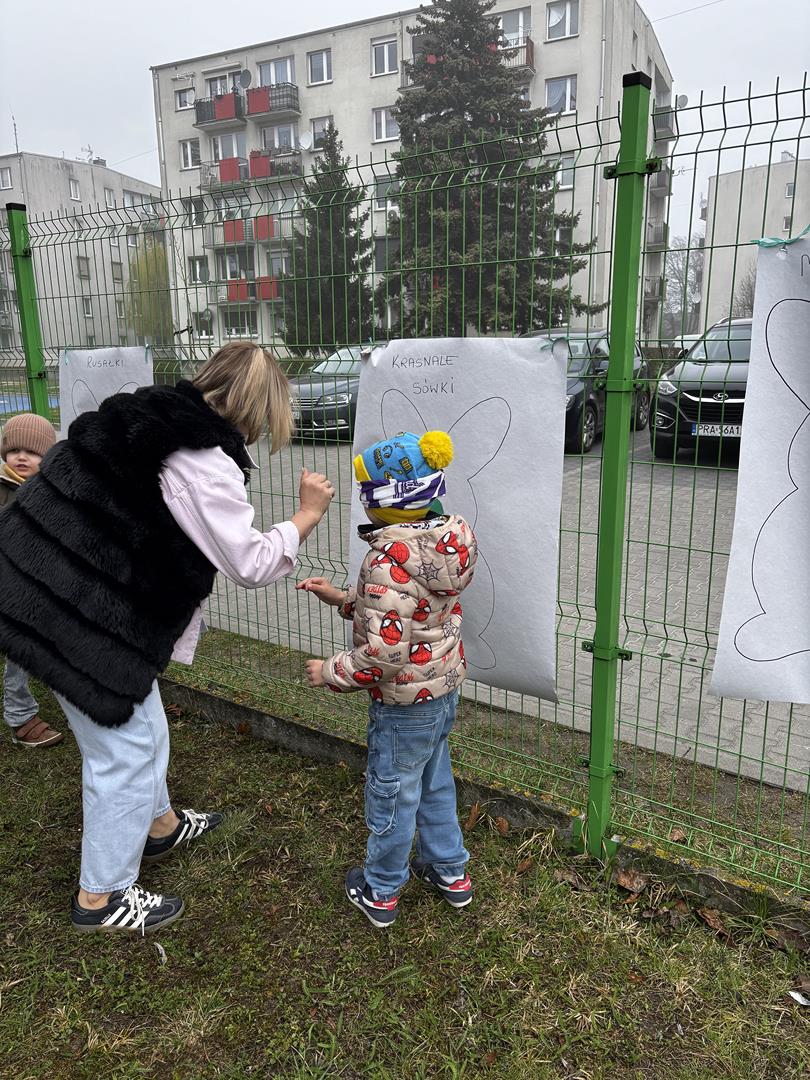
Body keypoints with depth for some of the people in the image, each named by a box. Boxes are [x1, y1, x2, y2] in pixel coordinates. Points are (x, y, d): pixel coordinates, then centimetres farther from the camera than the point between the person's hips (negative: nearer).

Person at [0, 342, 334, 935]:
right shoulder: (206, 464, -22)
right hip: (86, 622, -10)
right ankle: (102, 897, 24)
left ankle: (160, 825, 47)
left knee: (142, 723, 25)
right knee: (126, 748, 6)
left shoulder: (152, 416, 6)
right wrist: (307, 515, -4)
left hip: (54, 590, 10)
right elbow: (250, 563, -15)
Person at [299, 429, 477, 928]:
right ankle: (451, 871, 45)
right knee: (434, 780, 27)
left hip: (405, 701, -8)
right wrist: (343, 598, 5)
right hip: (445, 686, 8)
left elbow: (386, 652, -32)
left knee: (392, 793, 13)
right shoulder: (445, 538, -3)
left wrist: (330, 671, -17)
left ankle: (380, 891, 36)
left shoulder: (390, 558, -30)